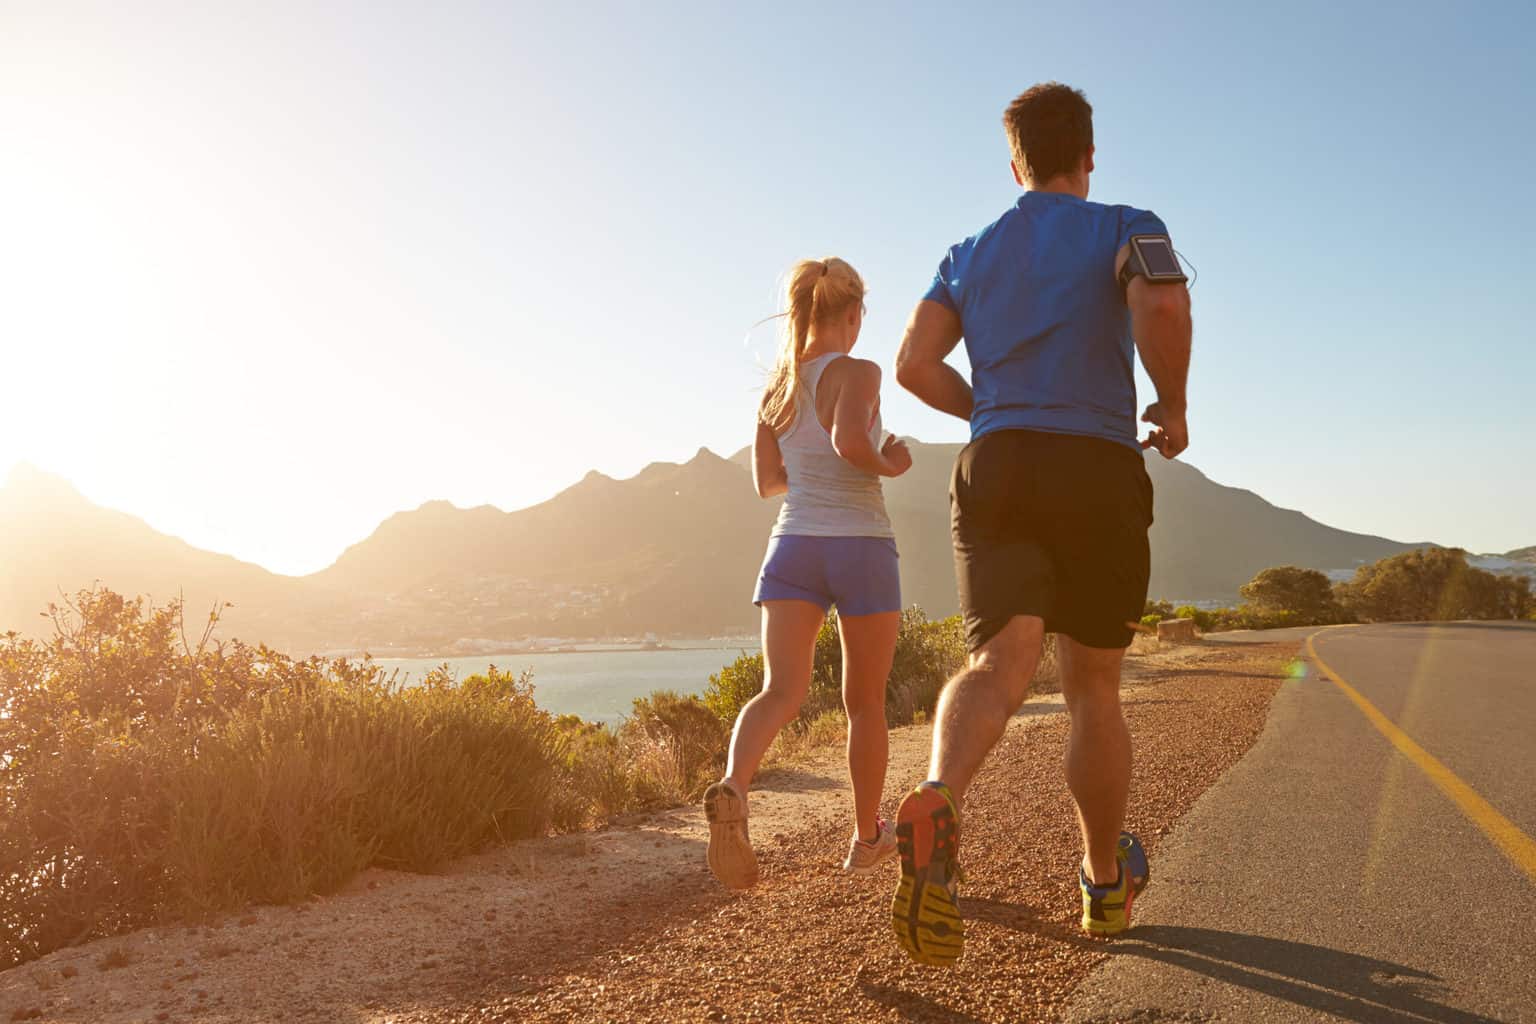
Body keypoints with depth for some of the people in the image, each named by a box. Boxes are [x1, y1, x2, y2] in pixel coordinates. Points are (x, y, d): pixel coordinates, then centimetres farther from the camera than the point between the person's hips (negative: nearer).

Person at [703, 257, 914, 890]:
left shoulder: (776, 388, 11)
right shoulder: (857, 373, -8)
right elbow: (851, 440, -27)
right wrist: (888, 464, -7)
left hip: (793, 545, 4)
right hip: (860, 546, -4)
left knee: (781, 690, -8)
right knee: (865, 702, 12)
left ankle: (732, 787, -38)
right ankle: (867, 838, 25)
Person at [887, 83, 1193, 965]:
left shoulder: (969, 254, 18)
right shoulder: (1125, 228, 6)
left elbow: (916, 366, 8)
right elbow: (1165, 307, -16)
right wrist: (1172, 407, 1)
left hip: (995, 471, 2)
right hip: (1100, 472, -2)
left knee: (1003, 663, -14)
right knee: (1094, 686, 12)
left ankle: (939, 805, -47)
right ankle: (1106, 881, 27)